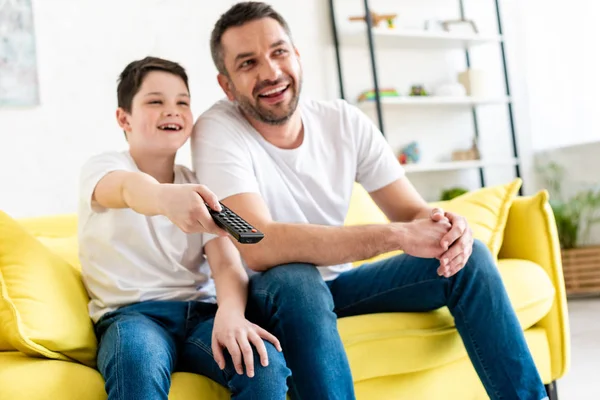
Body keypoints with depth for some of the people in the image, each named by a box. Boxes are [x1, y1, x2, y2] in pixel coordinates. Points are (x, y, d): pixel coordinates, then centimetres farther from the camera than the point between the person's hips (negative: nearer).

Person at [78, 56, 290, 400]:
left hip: (200, 311, 4)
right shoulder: (103, 167, 2)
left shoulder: (199, 188, 13)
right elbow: (128, 188, -26)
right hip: (131, 313, -3)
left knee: (266, 363, -28)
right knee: (138, 362, -39)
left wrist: (231, 312, -27)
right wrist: (165, 197, -52)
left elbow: (227, 262, -3)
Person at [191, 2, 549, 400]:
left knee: (468, 255, -11)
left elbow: (412, 210, -4)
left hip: (338, 283, 5)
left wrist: (446, 225, -30)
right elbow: (258, 248, -33)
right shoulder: (217, 130, -19)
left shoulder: (344, 121, -4)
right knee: (295, 279, -38)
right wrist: (395, 236, -36)